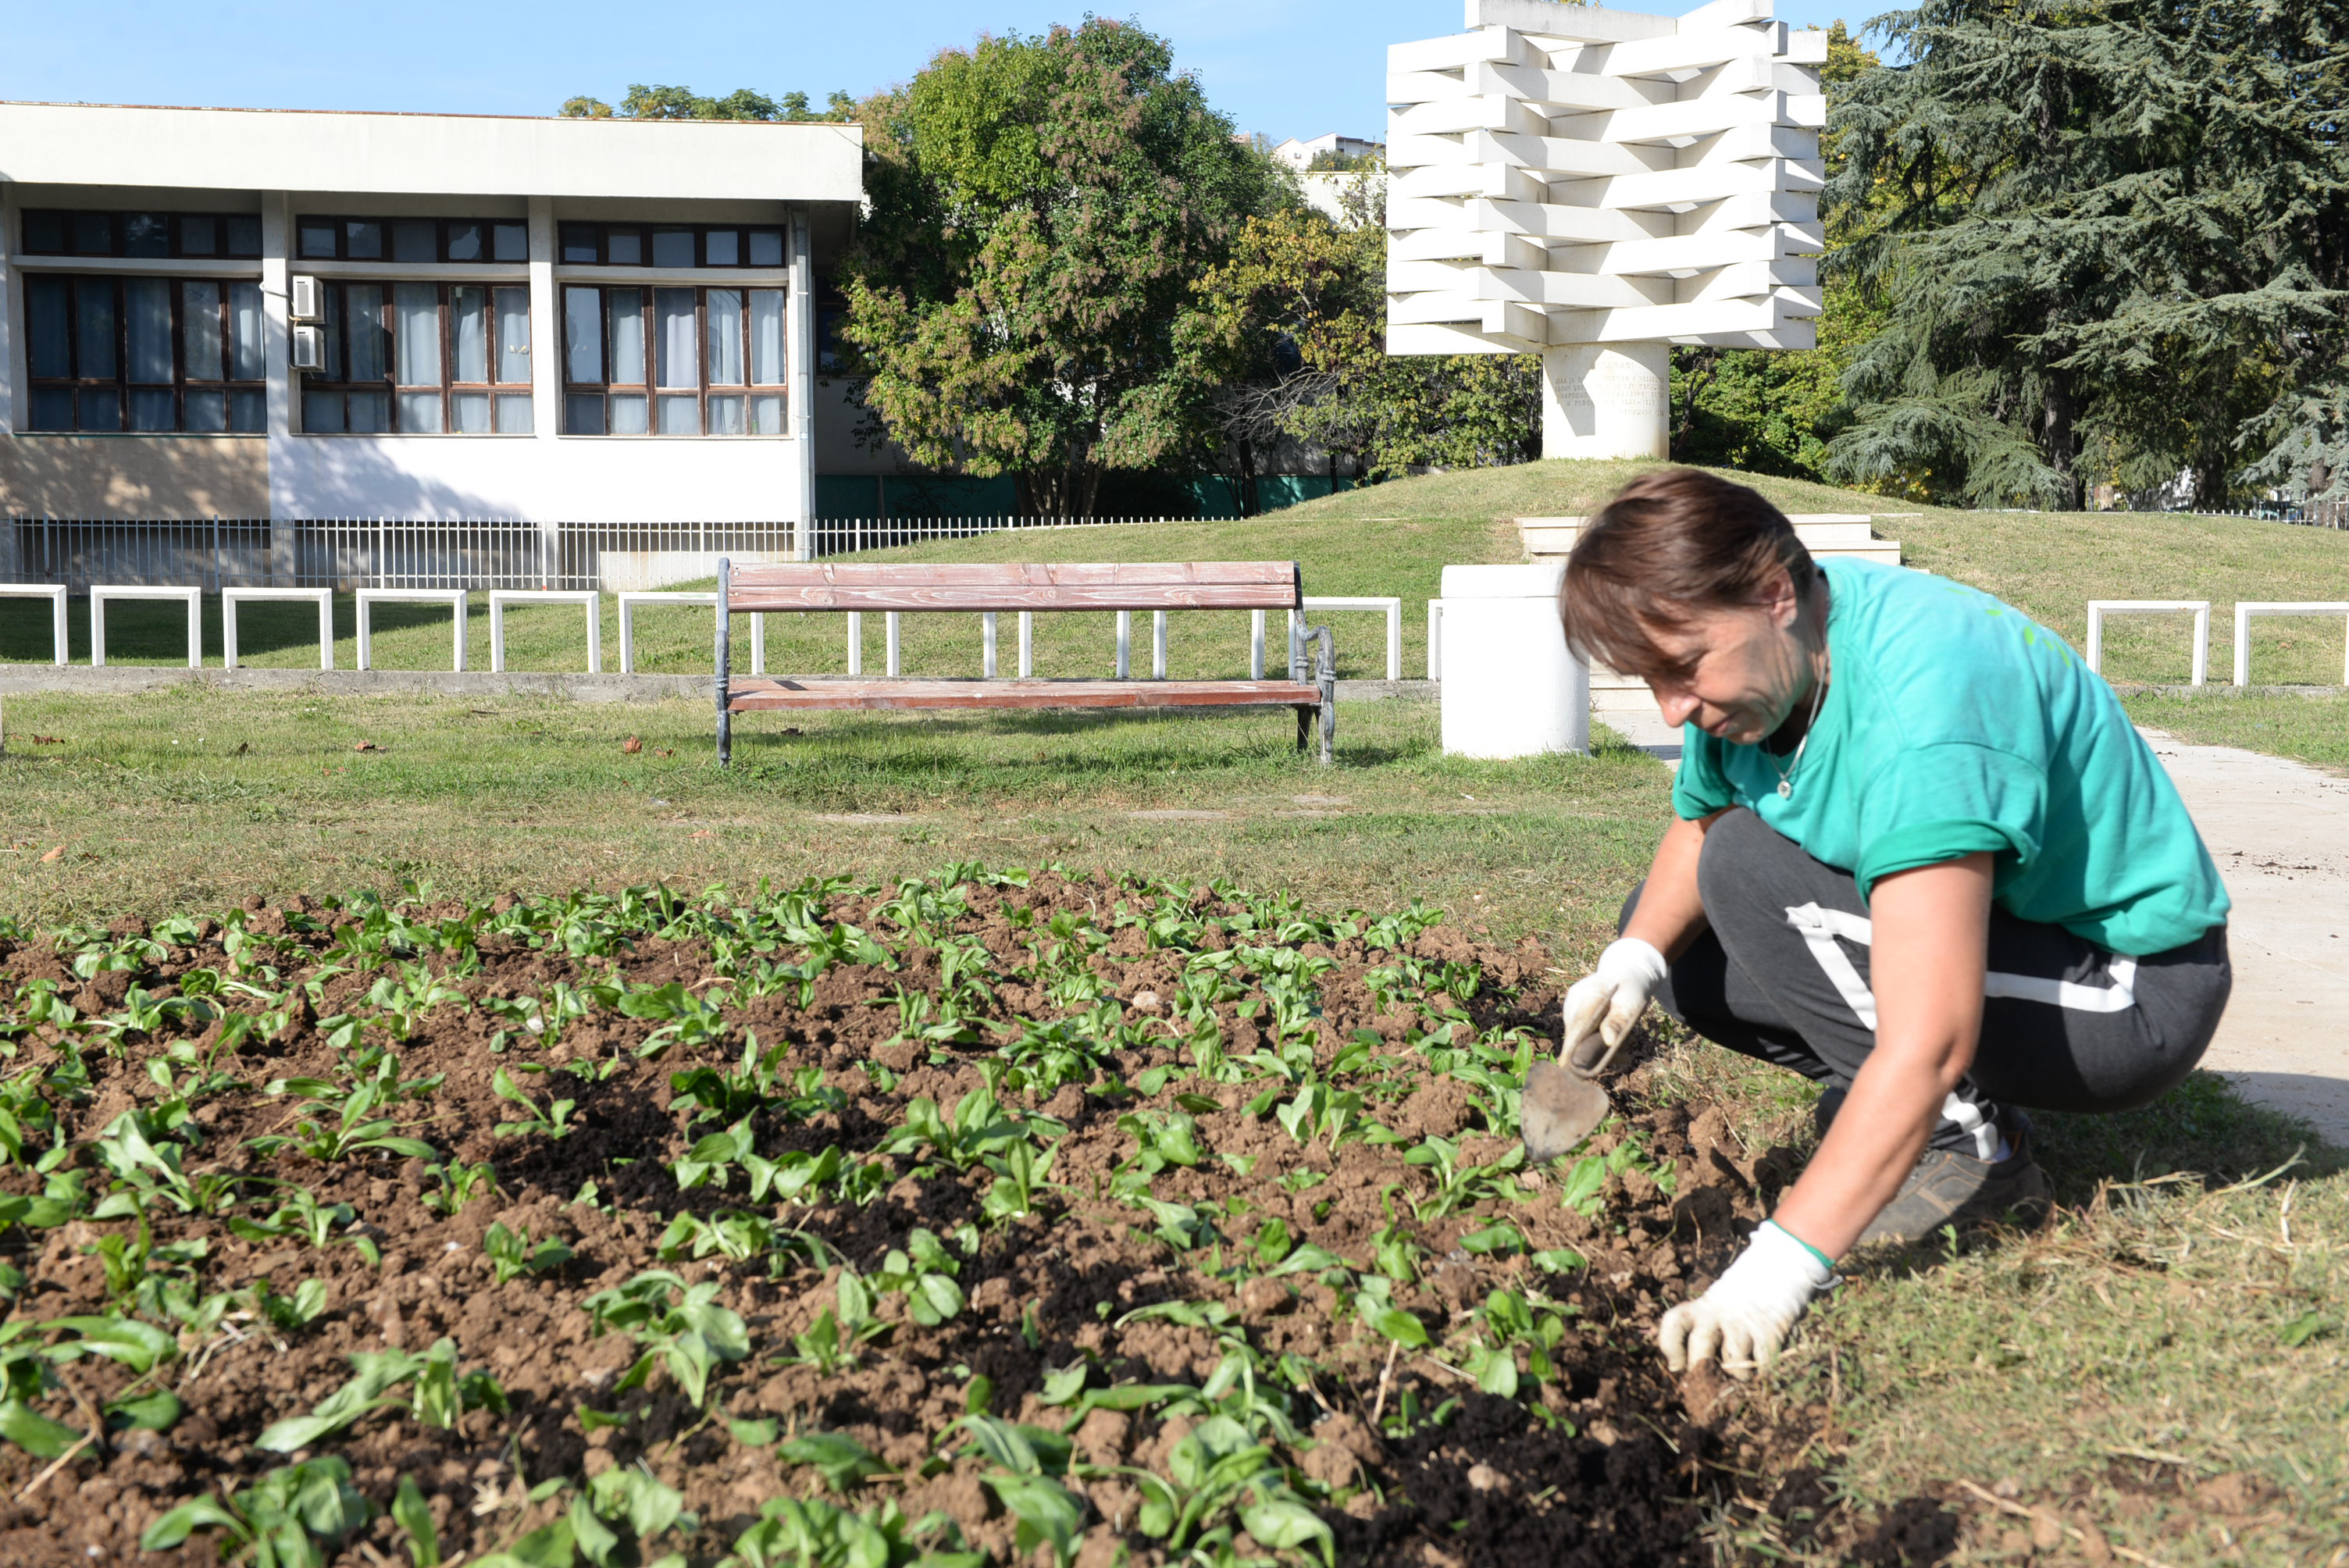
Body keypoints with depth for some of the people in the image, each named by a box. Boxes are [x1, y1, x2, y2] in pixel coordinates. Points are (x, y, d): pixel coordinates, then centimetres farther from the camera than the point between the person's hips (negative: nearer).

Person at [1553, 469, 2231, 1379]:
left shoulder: (1917, 698, -33)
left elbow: (1927, 1045, -39)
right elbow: (1696, 828, 10)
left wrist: (1782, 1261, -41)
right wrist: (1634, 963, -11)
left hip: (2132, 995, -8)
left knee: (1754, 873, -25)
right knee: (1670, 933, 0)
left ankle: (1965, 1143, -12)